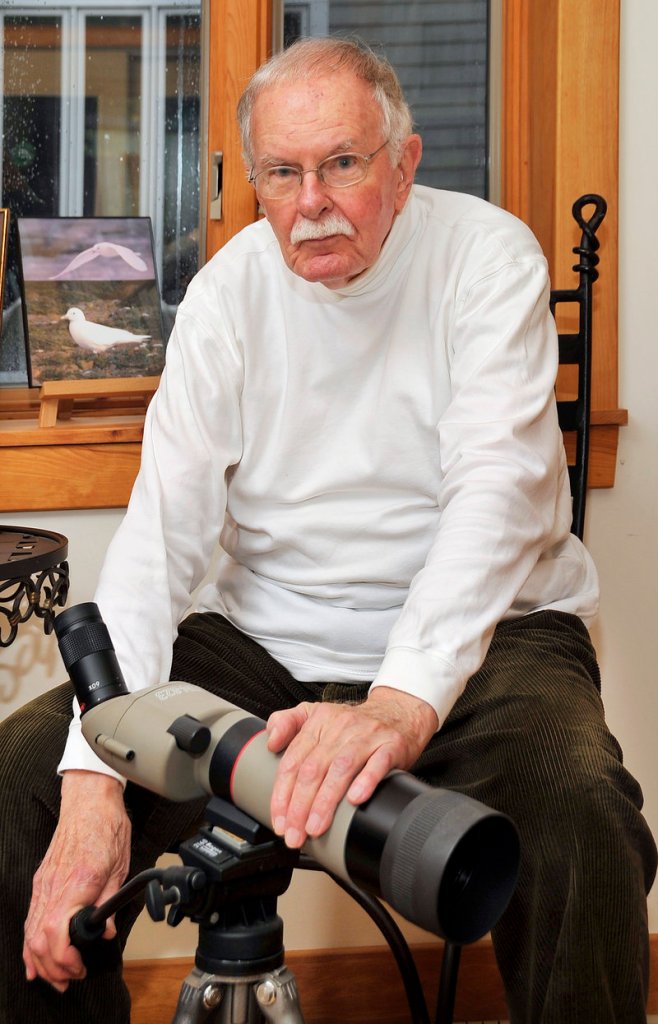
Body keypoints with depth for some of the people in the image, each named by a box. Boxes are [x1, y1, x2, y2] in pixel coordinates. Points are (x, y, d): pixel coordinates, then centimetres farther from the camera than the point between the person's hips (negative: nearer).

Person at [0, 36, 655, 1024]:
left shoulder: (488, 255, -8)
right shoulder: (229, 289, 0)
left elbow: (494, 491, -22)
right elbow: (161, 531, -9)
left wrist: (401, 703, -40)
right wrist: (95, 778, -23)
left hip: (477, 635, -3)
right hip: (264, 638, 3)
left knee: (577, 815, -34)